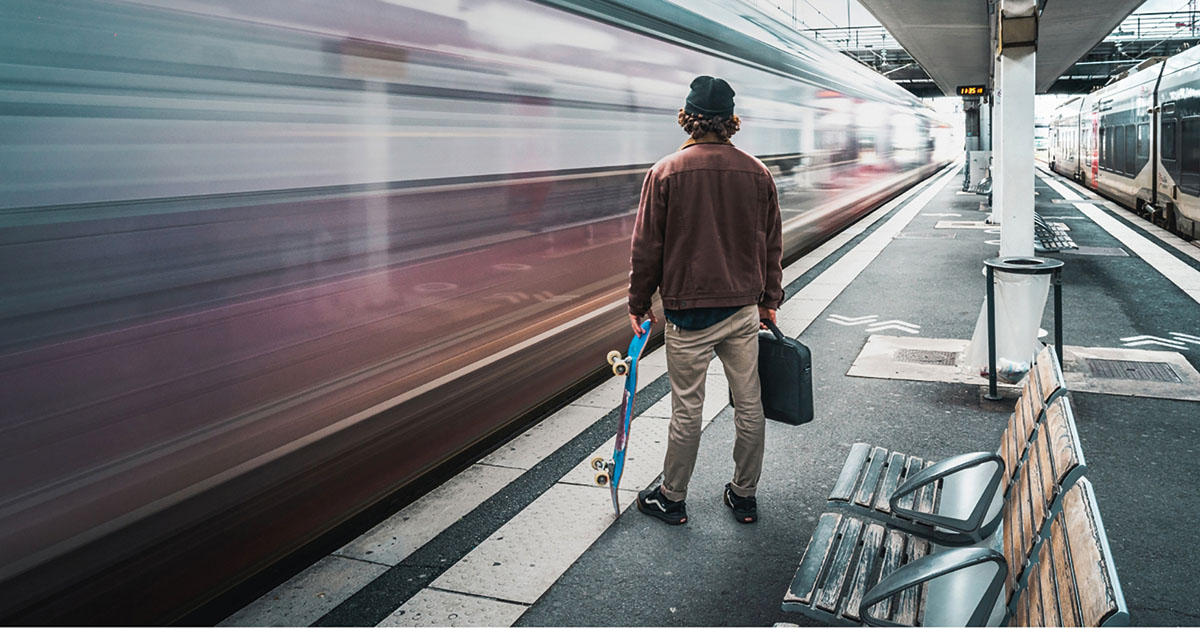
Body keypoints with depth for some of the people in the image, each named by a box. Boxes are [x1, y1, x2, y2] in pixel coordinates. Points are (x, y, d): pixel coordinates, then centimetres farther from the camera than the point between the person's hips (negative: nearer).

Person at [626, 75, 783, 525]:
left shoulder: (666, 172, -8)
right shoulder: (757, 173, 2)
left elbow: (647, 246, -6)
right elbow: (772, 245, 9)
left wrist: (639, 303, 5)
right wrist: (769, 300, 20)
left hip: (688, 311, -3)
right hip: (744, 309, 4)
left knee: (686, 409, 6)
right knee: (749, 405, 12)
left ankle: (672, 498, 20)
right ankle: (744, 496, 24)